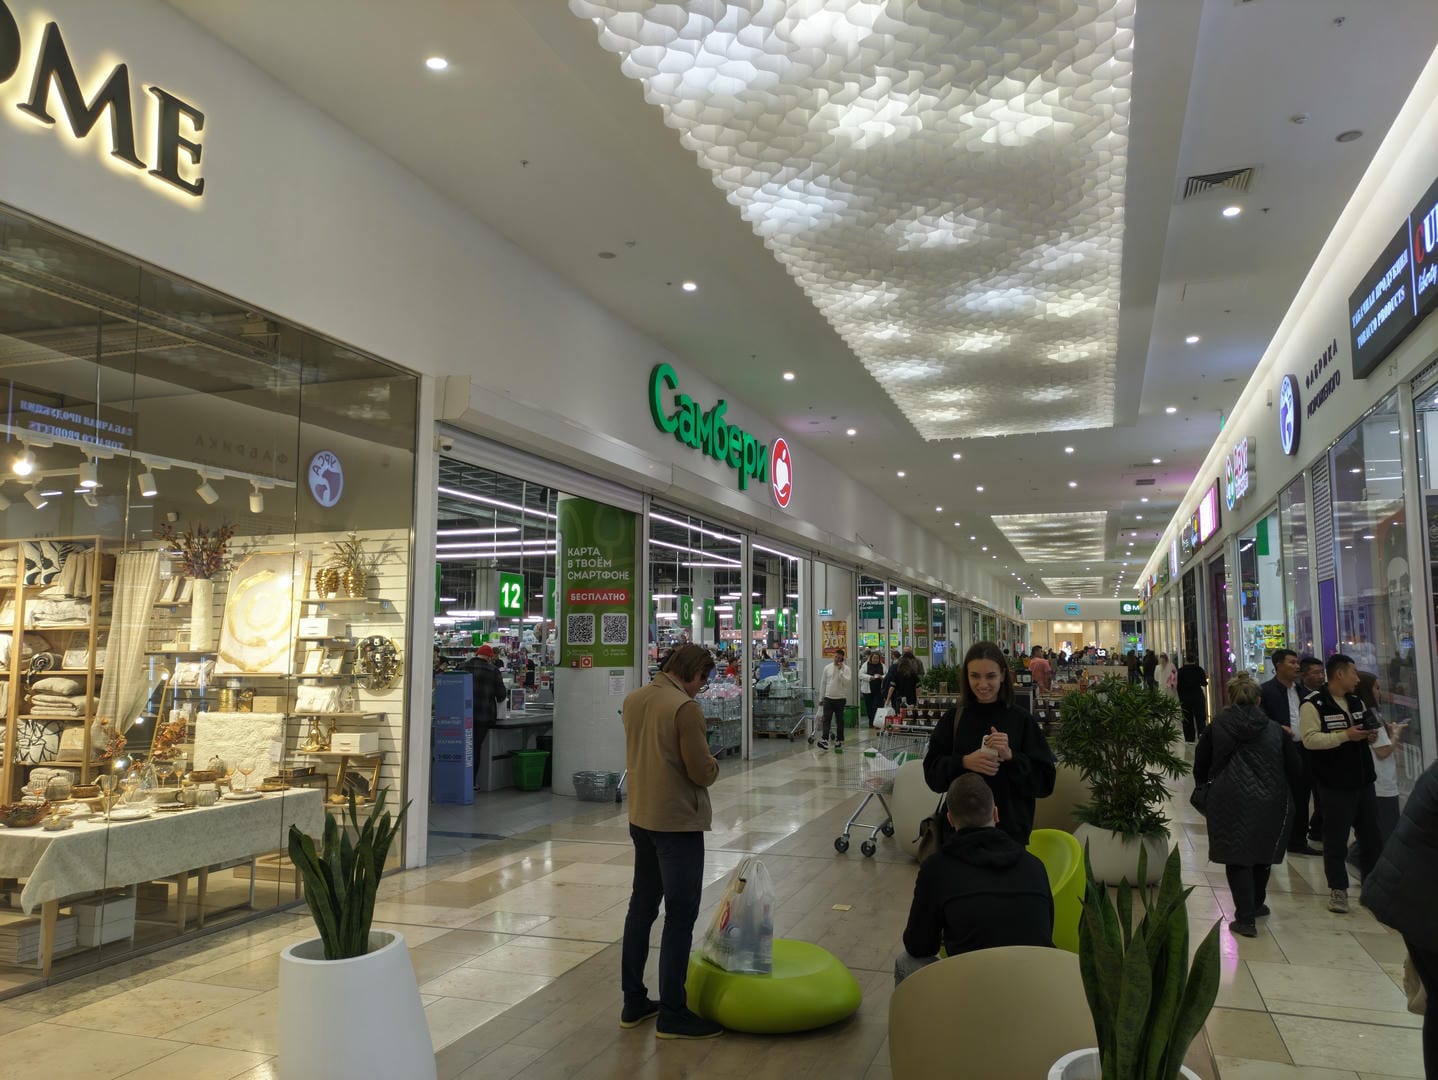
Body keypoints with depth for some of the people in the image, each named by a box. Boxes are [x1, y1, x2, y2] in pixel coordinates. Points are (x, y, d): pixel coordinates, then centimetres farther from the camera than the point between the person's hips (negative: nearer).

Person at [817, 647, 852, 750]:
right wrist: (821, 698, 10)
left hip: (840, 699, -1)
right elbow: (823, 683, 10)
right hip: (828, 698, 1)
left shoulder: (846, 669, -2)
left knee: (839, 720, 8)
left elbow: (847, 682, -16)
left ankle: (839, 739, 19)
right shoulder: (828, 668, 6)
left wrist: (840, 671, -19)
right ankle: (824, 739, -18)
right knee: (826, 719, -10)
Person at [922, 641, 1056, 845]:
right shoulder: (953, 719, 0)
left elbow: (1046, 781, -6)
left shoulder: (1022, 720, -5)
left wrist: (1011, 757, -21)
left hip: (1011, 829, -1)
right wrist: (963, 762, -18)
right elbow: (931, 773, -1)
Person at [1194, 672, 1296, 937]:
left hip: (1230, 802, -3)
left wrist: (1204, 781, 23)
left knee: (1237, 858, 3)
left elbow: (1201, 771, 2)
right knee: (1262, 855, 21)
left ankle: (1245, 918, -2)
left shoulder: (1215, 729, -4)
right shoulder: (1274, 729, -1)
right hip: (1268, 803, 3)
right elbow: (1293, 765, 4)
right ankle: (1256, 905, 37)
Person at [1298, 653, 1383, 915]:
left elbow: (1365, 731, 24)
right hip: (1335, 785, -7)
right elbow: (1310, 739, -20)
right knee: (1336, 839, 1)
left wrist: (1370, 735, 1)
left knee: (1371, 834, 14)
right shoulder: (1313, 704, -12)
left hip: (1363, 780, 7)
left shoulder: (1357, 702, 13)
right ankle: (1337, 890, 12)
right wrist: (1345, 736, -25)